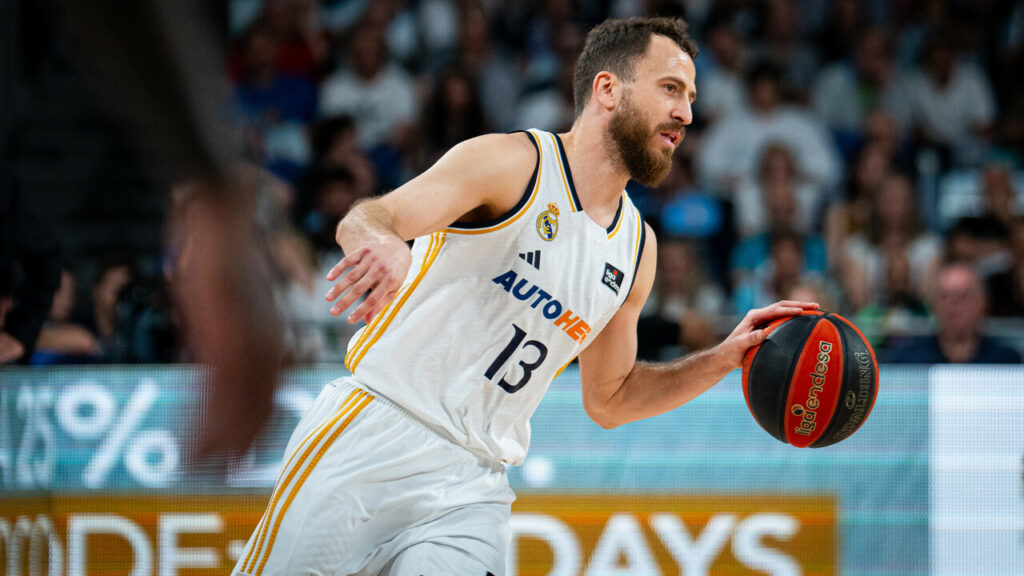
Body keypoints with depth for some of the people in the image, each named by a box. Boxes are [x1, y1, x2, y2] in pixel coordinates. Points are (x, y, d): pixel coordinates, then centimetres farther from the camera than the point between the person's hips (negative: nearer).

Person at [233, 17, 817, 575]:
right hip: (376, 431, -5)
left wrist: (723, 358, 11)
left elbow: (610, 398, 24)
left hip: (473, 488, 5)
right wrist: (380, 241, -44)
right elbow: (366, 220, -19)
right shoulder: (513, 162, -6)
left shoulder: (636, 248, 13)